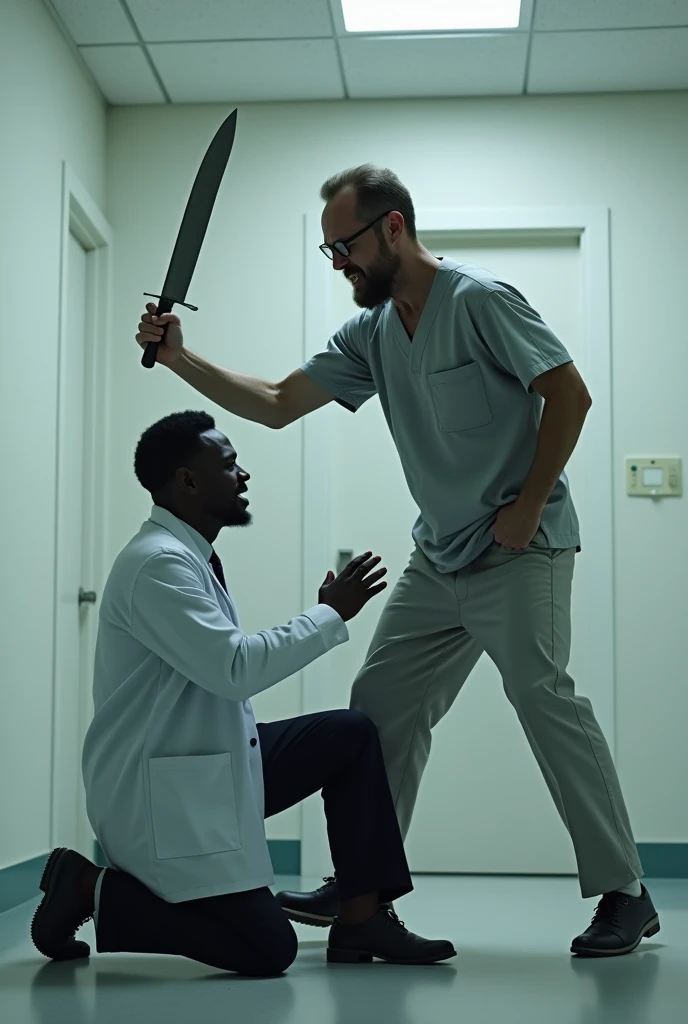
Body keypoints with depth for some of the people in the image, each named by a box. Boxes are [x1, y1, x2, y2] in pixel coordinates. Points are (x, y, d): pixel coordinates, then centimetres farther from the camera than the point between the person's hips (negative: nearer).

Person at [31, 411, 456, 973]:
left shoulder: (192, 557, 11)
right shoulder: (158, 562, -20)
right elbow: (235, 667, -27)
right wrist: (331, 614, -17)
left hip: (214, 768, 10)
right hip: (159, 793, -10)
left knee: (352, 735, 4)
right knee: (269, 947, -8)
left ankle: (361, 919, 7)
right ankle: (93, 890, 3)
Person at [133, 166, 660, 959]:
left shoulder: (480, 300, -12)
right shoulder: (368, 333, 10)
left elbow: (570, 394, -12)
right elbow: (276, 404, 10)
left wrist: (527, 507, -15)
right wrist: (179, 359, 1)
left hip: (519, 551, -8)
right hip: (437, 561, 8)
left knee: (543, 699, -13)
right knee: (381, 706, 6)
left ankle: (623, 894, -2)